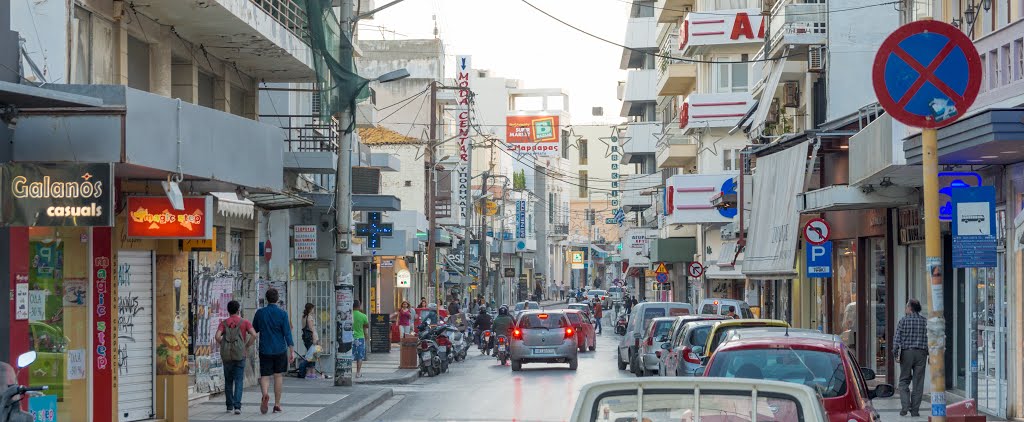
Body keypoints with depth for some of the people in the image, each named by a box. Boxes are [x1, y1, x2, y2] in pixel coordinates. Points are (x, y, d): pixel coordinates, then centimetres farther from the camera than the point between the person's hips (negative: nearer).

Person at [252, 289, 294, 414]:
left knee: (265, 376, 3)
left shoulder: (260, 313, 0)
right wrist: (292, 351, -7)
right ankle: (277, 404, 13)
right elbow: (287, 333, -9)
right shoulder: (282, 314, -7)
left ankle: (265, 394, -28)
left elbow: (254, 330, 11)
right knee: (278, 376, 11)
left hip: (265, 350, 1)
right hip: (280, 350, -1)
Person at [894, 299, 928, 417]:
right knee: (918, 383, 5)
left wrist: (896, 354, -2)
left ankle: (905, 406, -7)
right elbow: (929, 339, 1)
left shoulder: (903, 321, -3)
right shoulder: (925, 322, 3)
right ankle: (914, 410, 5)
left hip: (906, 353, -1)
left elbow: (897, 339, -6)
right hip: (921, 353, 1)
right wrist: (929, 355, 7)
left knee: (904, 381, 8)